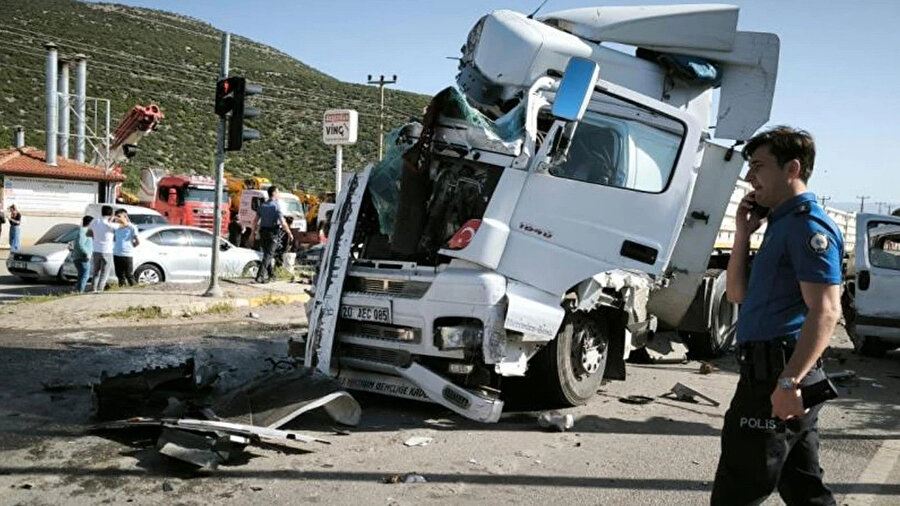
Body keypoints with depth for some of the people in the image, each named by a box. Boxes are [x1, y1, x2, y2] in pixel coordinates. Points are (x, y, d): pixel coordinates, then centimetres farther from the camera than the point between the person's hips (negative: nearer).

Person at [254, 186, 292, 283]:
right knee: (268, 254, -5)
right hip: (272, 232, -7)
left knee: (267, 253, 18)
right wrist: (289, 232, -5)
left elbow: (256, 220, 9)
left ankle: (271, 273, 28)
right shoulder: (276, 206, -12)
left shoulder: (262, 205, 8)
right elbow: (282, 222, -16)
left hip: (263, 232, 7)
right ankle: (260, 276, -14)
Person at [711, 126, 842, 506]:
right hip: (778, 374, 10)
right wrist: (743, 232, 10)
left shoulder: (807, 225, -13)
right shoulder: (782, 225, 19)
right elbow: (738, 294, 19)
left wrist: (789, 381, -28)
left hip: (776, 374, -10)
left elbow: (826, 311, -22)